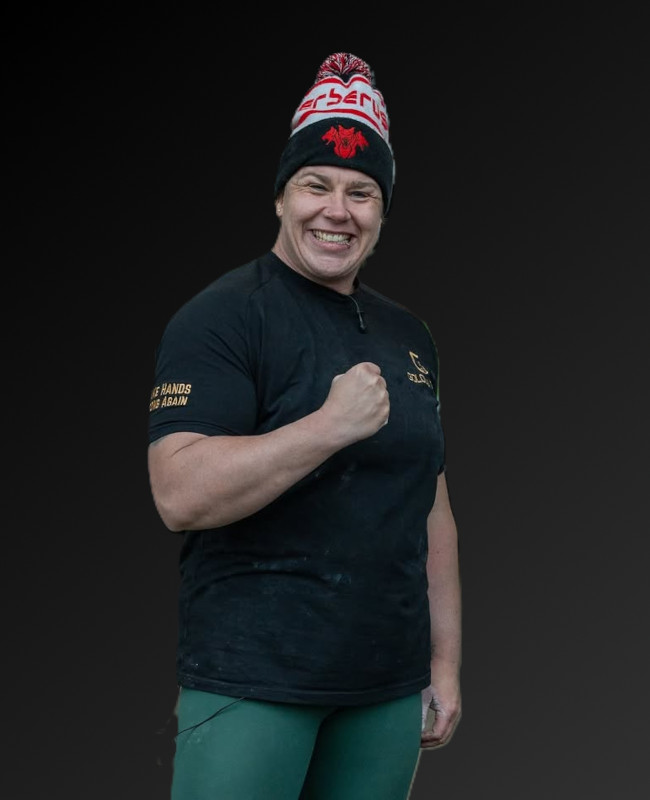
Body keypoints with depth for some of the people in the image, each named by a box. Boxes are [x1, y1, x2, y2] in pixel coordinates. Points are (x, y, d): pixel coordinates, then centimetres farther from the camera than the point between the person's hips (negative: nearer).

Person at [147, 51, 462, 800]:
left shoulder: (407, 335, 14)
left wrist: (445, 661, 13)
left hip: (387, 687, 6)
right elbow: (180, 496, -19)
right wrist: (330, 426, -23)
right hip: (251, 682, -6)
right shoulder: (221, 316, -7)